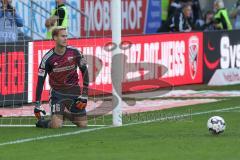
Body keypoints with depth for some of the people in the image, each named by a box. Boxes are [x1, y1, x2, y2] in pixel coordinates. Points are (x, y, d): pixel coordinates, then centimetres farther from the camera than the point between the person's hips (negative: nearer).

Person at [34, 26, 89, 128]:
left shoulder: (74, 53, -8)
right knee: (56, 125, -19)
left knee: (83, 124, 1)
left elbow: (84, 72, 0)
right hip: (57, 92, -3)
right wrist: (37, 105, -11)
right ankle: (41, 121, 15)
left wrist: (84, 95, -7)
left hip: (74, 91, 3)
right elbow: (40, 81, -8)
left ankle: (65, 114, 29)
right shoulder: (48, 58, -12)